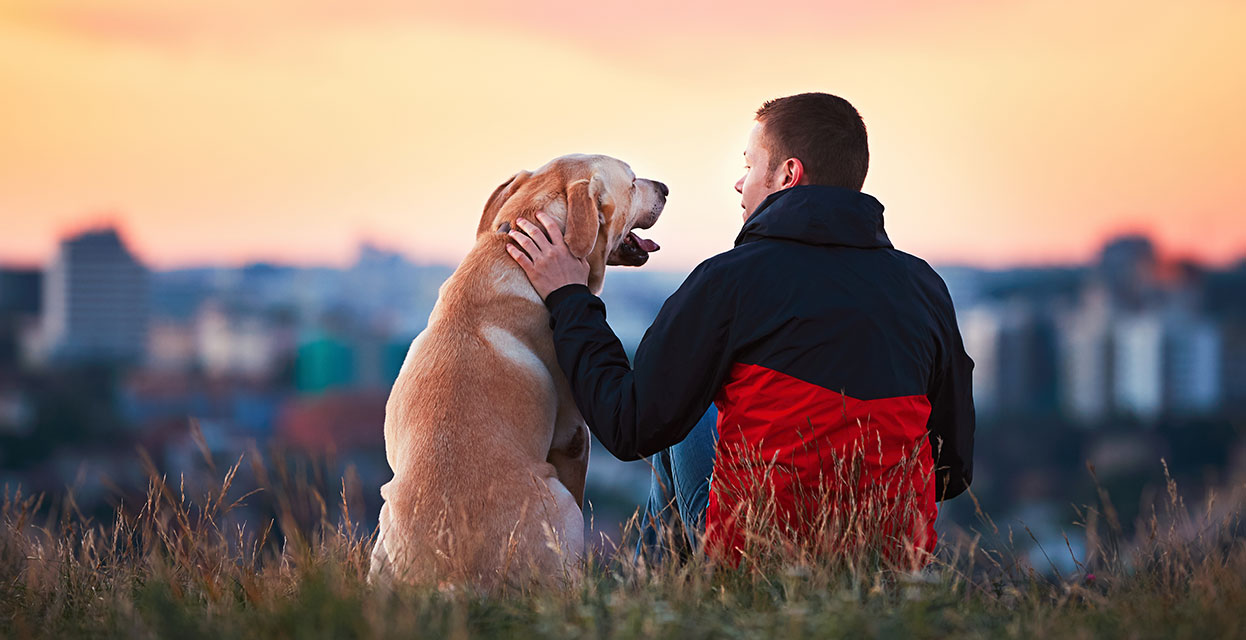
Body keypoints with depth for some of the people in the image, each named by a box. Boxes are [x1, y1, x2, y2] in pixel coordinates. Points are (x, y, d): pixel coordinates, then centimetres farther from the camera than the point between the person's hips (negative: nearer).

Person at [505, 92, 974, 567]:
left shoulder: (732, 279, -13)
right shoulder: (926, 286, 0)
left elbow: (631, 430, -7)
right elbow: (954, 470, 5)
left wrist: (568, 298, 4)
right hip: (899, 568, 4)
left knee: (685, 425, 28)